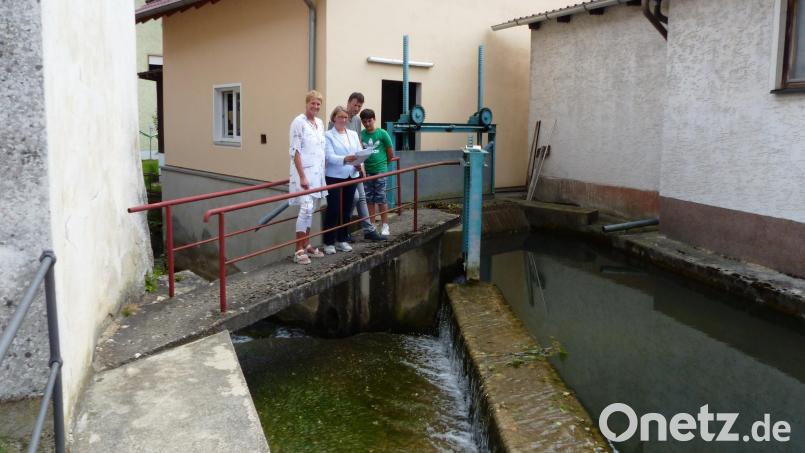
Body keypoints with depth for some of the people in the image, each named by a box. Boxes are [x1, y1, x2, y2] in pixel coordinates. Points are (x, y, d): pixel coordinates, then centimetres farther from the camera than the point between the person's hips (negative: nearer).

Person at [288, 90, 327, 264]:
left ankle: (307, 245, 21)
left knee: (311, 210, 12)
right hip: (304, 172, -7)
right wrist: (302, 177, -19)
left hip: (318, 173, 7)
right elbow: (295, 152, -14)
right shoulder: (299, 122, -10)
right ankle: (299, 251, -7)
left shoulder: (320, 123, 12)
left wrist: (322, 173, 14)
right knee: (306, 209, -12)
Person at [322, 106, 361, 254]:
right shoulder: (328, 135, -2)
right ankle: (329, 242, 4)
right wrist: (344, 159, -31)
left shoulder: (353, 134, 14)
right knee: (333, 210, -5)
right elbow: (329, 156, -13)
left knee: (346, 210, 9)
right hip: (334, 177, -5)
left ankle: (342, 240, 21)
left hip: (351, 176, 5)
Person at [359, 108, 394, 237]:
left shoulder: (382, 134, -4)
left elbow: (390, 154, 3)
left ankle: (385, 226, 9)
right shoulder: (361, 135, 2)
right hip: (366, 171, 3)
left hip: (380, 171, -3)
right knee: (370, 200, 8)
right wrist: (360, 164, -6)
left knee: (381, 199, 0)